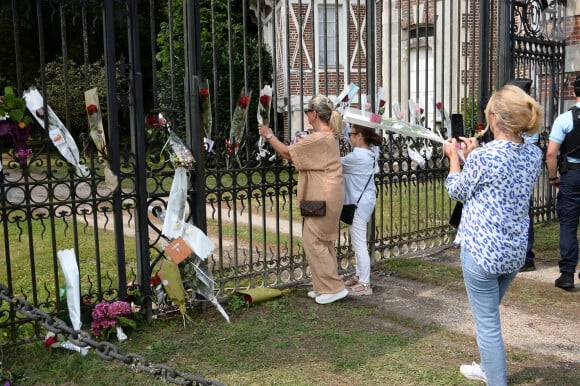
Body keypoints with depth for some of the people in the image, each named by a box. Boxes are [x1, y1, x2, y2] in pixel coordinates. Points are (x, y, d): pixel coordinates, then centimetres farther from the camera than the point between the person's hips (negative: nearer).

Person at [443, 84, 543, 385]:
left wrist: (454, 156, 12)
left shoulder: (483, 156, -19)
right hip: (515, 250, 8)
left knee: (487, 323, 4)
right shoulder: (534, 154, 2)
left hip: (482, 249, -8)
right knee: (488, 314, 26)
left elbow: (457, 191, -2)